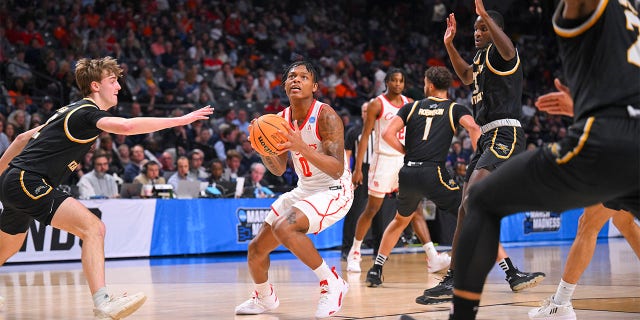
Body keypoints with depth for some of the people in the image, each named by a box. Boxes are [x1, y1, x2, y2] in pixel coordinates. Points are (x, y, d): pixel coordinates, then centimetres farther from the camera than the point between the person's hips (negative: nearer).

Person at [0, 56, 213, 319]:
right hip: (27, 182, -11)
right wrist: (182, 119, -29)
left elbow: (24, 137, 25)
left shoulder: (72, 111, 18)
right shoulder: (88, 112, -12)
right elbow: (126, 126, -31)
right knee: (93, 228, -21)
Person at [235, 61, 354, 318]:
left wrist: (302, 147, -41)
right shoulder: (282, 119, -1)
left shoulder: (326, 116, -21)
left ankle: (332, 283, -19)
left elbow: (337, 170, -29)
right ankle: (264, 298, 39)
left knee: (284, 226, -33)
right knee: (256, 249, 8)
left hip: (334, 191, -8)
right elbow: (278, 170, 7)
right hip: (303, 190, 8)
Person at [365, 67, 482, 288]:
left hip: (408, 173, 4)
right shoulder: (455, 109, 9)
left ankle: (376, 270, 28)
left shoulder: (412, 107, 16)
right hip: (433, 172, -4)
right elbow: (473, 127, -12)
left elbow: (388, 134, 5)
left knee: (401, 220, 28)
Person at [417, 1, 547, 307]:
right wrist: (449, 44, 30)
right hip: (487, 138, 11)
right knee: (468, 210, 13)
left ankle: (453, 281, -34)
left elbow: (509, 51, -32)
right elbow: (467, 76, 40)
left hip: (504, 136, -11)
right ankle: (514, 275, 20)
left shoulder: (497, 52, -7)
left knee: (472, 200, -27)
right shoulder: (481, 56, 21)